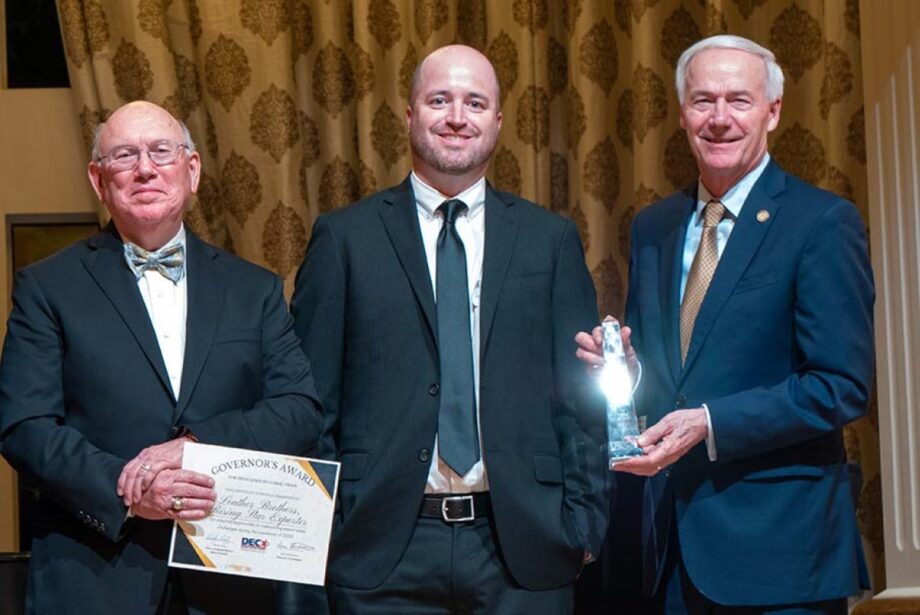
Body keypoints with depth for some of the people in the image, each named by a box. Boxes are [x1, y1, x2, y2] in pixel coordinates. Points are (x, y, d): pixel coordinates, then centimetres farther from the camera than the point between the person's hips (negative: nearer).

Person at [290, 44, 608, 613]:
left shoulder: (551, 239, 8)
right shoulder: (344, 238, 4)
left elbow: (581, 399, 7)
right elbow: (312, 401, 4)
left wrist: (584, 522, 1)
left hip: (522, 546, 1)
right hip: (385, 546, -1)